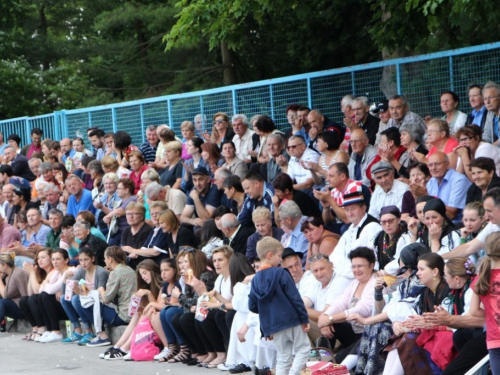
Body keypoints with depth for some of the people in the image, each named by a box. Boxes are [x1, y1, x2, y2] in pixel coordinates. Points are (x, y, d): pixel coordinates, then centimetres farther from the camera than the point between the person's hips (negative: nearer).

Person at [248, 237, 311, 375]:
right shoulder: (281, 273, -10)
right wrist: (304, 318, -4)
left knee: (283, 357, 12)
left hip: (272, 326, 5)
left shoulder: (255, 279, 4)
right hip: (290, 319, -5)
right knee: (303, 349, 7)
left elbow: (252, 307, 6)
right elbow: (295, 298, -11)